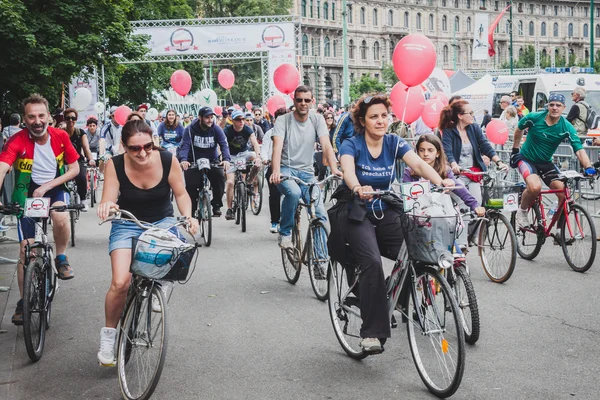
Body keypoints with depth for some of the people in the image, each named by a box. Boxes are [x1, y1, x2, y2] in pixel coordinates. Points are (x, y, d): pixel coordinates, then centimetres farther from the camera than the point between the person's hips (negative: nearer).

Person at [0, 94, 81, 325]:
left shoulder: (60, 137, -13)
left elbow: (74, 169, -7)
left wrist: (47, 186, -19)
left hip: (54, 188, 1)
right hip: (27, 193, 0)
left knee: (61, 218, -34)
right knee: (26, 250, -2)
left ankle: (61, 258, -4)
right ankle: (23, 302, 13)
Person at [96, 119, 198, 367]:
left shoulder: (168, 160, -16)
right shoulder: (115, 166, -18)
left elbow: (181, 193, -5)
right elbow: (107, 202, -18)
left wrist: (188, 216, -23)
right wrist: (106, 206, -42)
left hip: (162, 222, 2)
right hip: (127, 225, -2)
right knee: (120, 283, -19)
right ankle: (108, 335, 5)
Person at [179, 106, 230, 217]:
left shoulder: (216, 129, -8)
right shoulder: (190, 129, -12)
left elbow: (224, 144, -17)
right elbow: (185, 145, -20)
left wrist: (226, 159, -35)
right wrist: (183, 159, -40)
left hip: (212, 161, 1)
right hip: (193, 162, -1)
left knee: (220, 178, -21)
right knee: (191, 185, -12)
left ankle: (216, 205, -5)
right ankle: (191, 209, 7)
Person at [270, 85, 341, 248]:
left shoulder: (317, 119, -1)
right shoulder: (283, 120, -7)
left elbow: (326, 146, -13)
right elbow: (277, 146, -22)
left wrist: (334, 169, -31)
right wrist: (276, 171, -40)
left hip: (307, 173, 3)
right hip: (286, 169, -3)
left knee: (321, 215, -13)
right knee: (294, 192, -36)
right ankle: (285, 233, -13)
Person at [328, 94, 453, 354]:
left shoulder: (394, 143, -1)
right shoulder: (351, 145, -10)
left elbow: (418, 163, -17)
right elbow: (348, 171, -31)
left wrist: (440, 182, -37)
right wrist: (358, 189, -54)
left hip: (387, 213, 4)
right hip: (357, 214, -4)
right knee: (372, 263, -27)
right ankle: (371, 333, -23)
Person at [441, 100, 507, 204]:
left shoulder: (474, 128, 8)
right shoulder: (448, 132, -6)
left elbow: (486, 147, 3)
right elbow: (447, 152, -20)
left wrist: (499, 162, -13)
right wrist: (454, 165, -40)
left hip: (474, 172, 5)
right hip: (457, 174, -4)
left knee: (477, 203, -8)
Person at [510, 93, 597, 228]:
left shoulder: (567, 127, -15)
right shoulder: (534, 118, -18)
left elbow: (579, 150, -23)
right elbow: (519, 129, 4)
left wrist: (588, 167, -39)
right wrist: (515, 150, 9)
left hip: (545, 163, 3)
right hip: (526, 159, -3)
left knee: (564, 194, -13)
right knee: (535, 187, -33)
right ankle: (522, 211, -2)